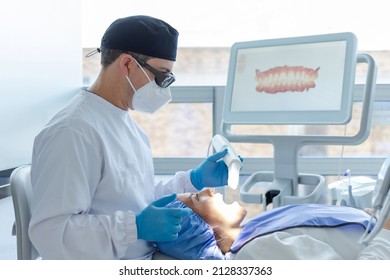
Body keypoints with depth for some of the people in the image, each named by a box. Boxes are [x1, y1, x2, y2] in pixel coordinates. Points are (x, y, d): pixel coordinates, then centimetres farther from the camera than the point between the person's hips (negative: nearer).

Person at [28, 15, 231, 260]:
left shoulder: (125, 120, 11)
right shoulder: (73, 132, -19)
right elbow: (50, 232, -23)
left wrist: (193, 180, 5)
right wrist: (136, 227, -26)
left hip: (148, 255, 9)